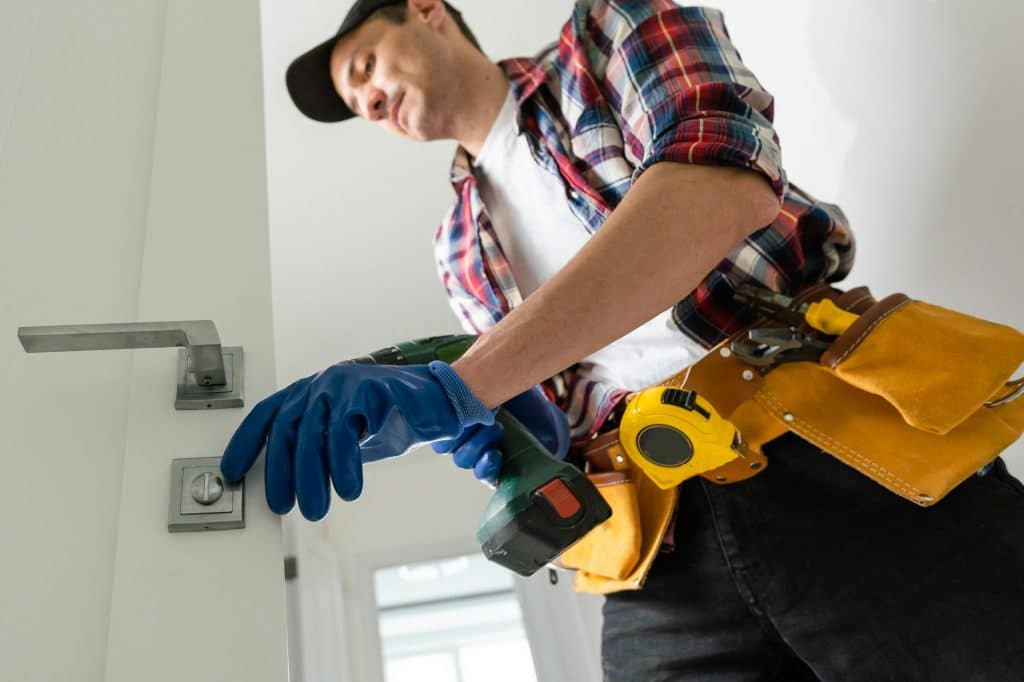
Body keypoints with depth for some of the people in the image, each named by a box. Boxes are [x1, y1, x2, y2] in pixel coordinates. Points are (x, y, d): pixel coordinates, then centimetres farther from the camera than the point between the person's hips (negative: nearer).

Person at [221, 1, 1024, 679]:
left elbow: (725, 185, -16)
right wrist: (513, 433, -6)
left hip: (833, 442, -4)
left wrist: (460, 383, -24)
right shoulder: (461, 252, 20)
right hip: (659, 541, 5)